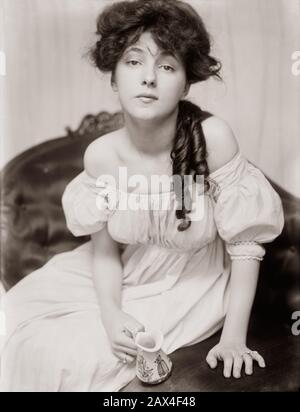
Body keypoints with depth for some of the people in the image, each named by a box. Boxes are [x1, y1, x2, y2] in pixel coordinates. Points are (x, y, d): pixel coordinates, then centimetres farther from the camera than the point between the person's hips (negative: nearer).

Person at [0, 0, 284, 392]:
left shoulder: (212, 137, -26)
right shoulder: (100, 154, -15)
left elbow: (245, 244, -19)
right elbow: (105, 248, -5)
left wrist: (234, 337, -18)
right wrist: (111, 316, -21)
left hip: (192, 287, -3)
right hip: (126, 279, 4)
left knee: (73, 359, -11)